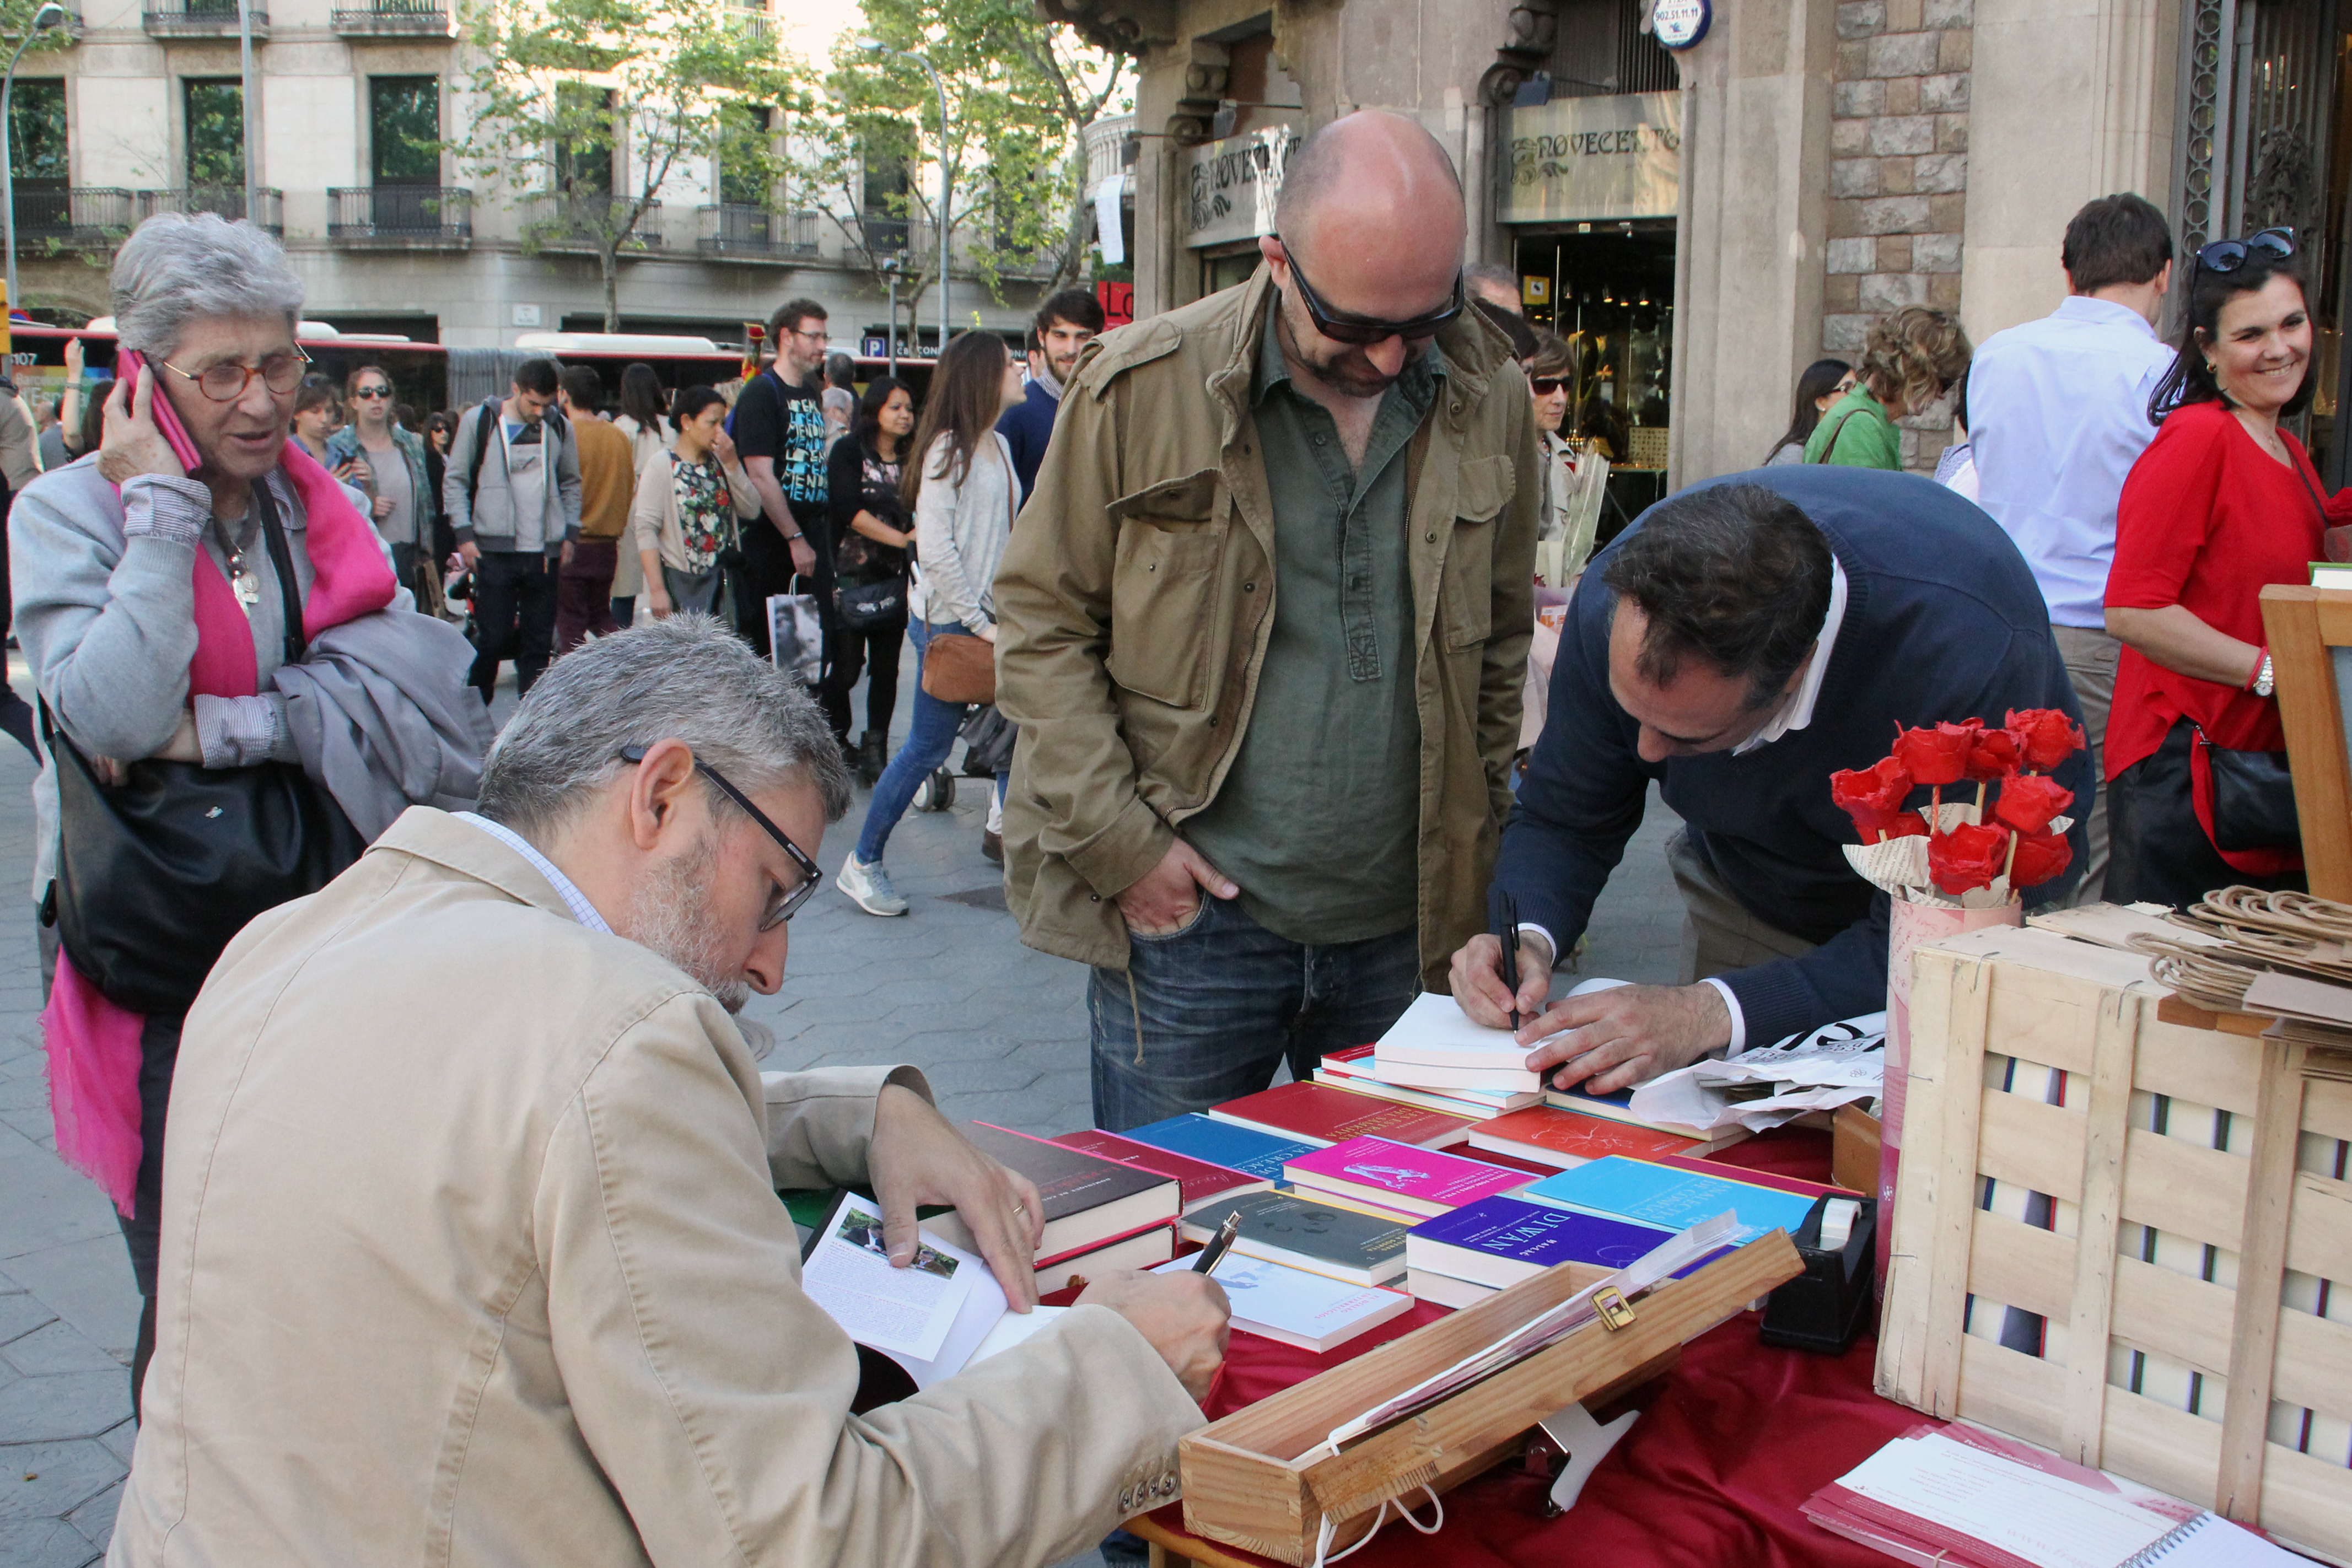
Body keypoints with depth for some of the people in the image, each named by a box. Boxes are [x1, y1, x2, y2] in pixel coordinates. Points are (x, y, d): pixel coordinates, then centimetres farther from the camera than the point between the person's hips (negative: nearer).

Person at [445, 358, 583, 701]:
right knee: (493, 639, -4)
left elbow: (571, 484, 20)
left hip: (544, 552, 3)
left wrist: (570, 533, 9)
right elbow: (454, 481, 3)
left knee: (539, 642, 5)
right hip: (495, 550, -3)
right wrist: (465, 534, -5)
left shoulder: (559, 427, 9)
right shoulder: (478, 421, 0)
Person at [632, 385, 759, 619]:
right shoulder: (662, 464, -3)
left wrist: (732, 463, -6)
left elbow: (752, 511, 3)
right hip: (680, 586, -4)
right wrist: (657, 590, -15)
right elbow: (646, 529, -9)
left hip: (723, 582, 4)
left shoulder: (720, 462, 12)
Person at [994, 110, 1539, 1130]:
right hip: (1191, 915, -3)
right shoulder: (1143, 389, -8)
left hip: (1409, 929, 3)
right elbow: (1042, 623, -3)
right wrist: (1120, 843, -8)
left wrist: (1480, 838, 10)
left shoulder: (1489, 399, 3)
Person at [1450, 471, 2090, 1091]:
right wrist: (1528, 937, -34)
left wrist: (1712, 1014, -47)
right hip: (1747, 906, 3)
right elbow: (1562, 817, -14)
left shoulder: (1975, 645, -42)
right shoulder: (1618, 601, -29)